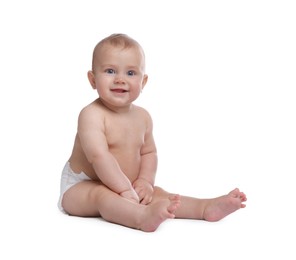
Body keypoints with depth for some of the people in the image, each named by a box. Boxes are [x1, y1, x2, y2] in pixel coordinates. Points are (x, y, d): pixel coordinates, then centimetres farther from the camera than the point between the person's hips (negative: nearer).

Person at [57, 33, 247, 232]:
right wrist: (125, 190, -31)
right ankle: (144, 217, -60)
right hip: (82, 186, -7)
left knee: (156, 193, -9)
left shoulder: (143, 117, 3)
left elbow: (148, 152, 10)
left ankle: (206, 207, -18)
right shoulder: (91, 115, -21)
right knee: (103, 195, -35)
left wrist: (145, 181, -8)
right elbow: (99, 156, -29)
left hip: (124, 187, 7)